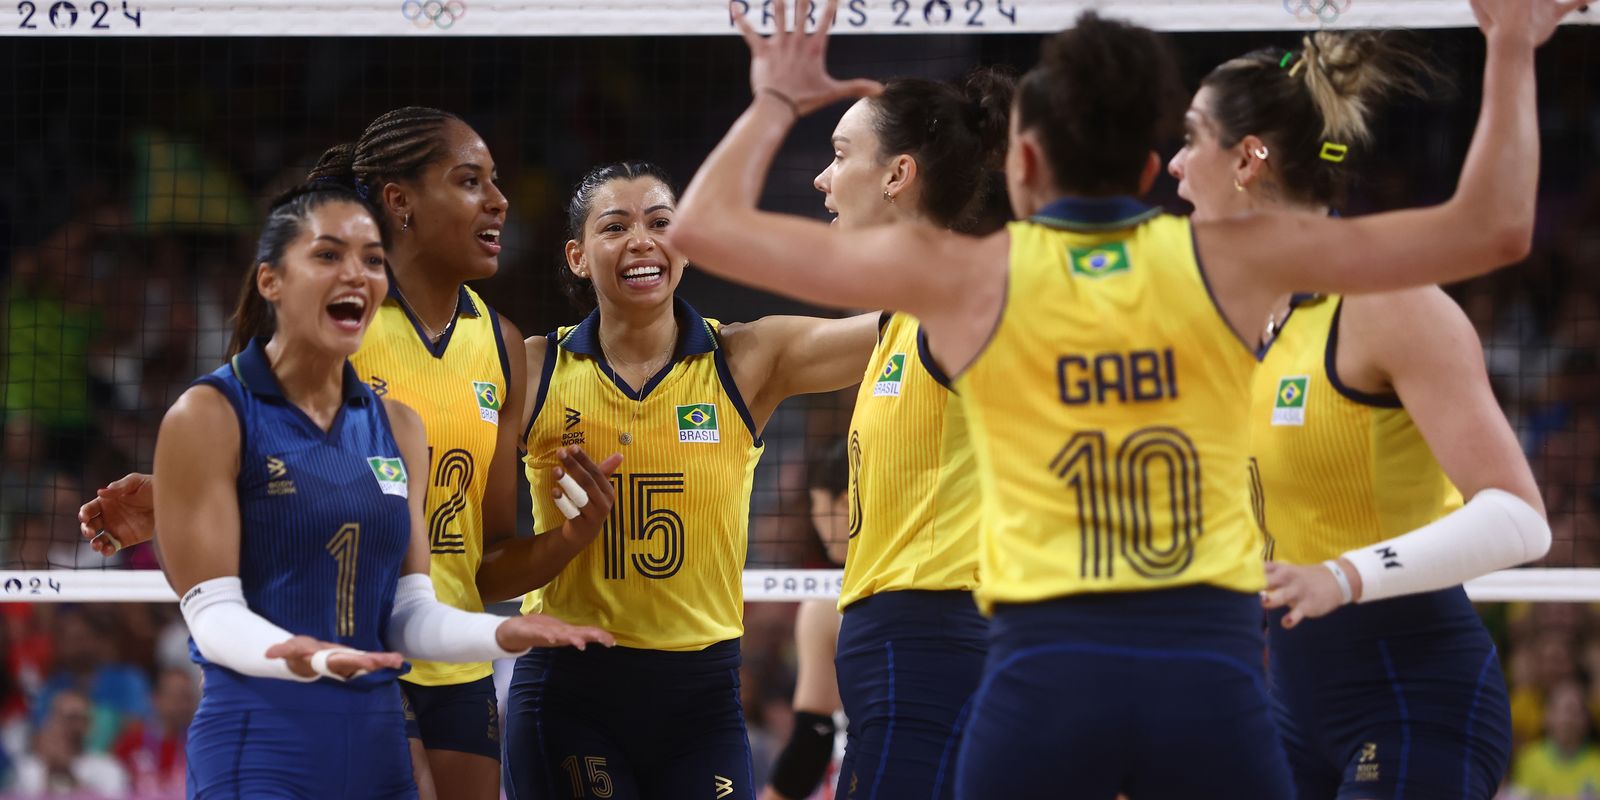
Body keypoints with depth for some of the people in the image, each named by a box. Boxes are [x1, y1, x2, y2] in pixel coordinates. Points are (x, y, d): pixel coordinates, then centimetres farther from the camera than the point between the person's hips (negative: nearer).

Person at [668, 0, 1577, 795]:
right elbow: (1494, 228, 8)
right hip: (1211, 673, 1)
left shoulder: (966, 275, 3)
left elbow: (708, 226, 10)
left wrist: (776, 101, 27)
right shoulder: (1232, 260, 5)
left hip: (1043, 678, -1)